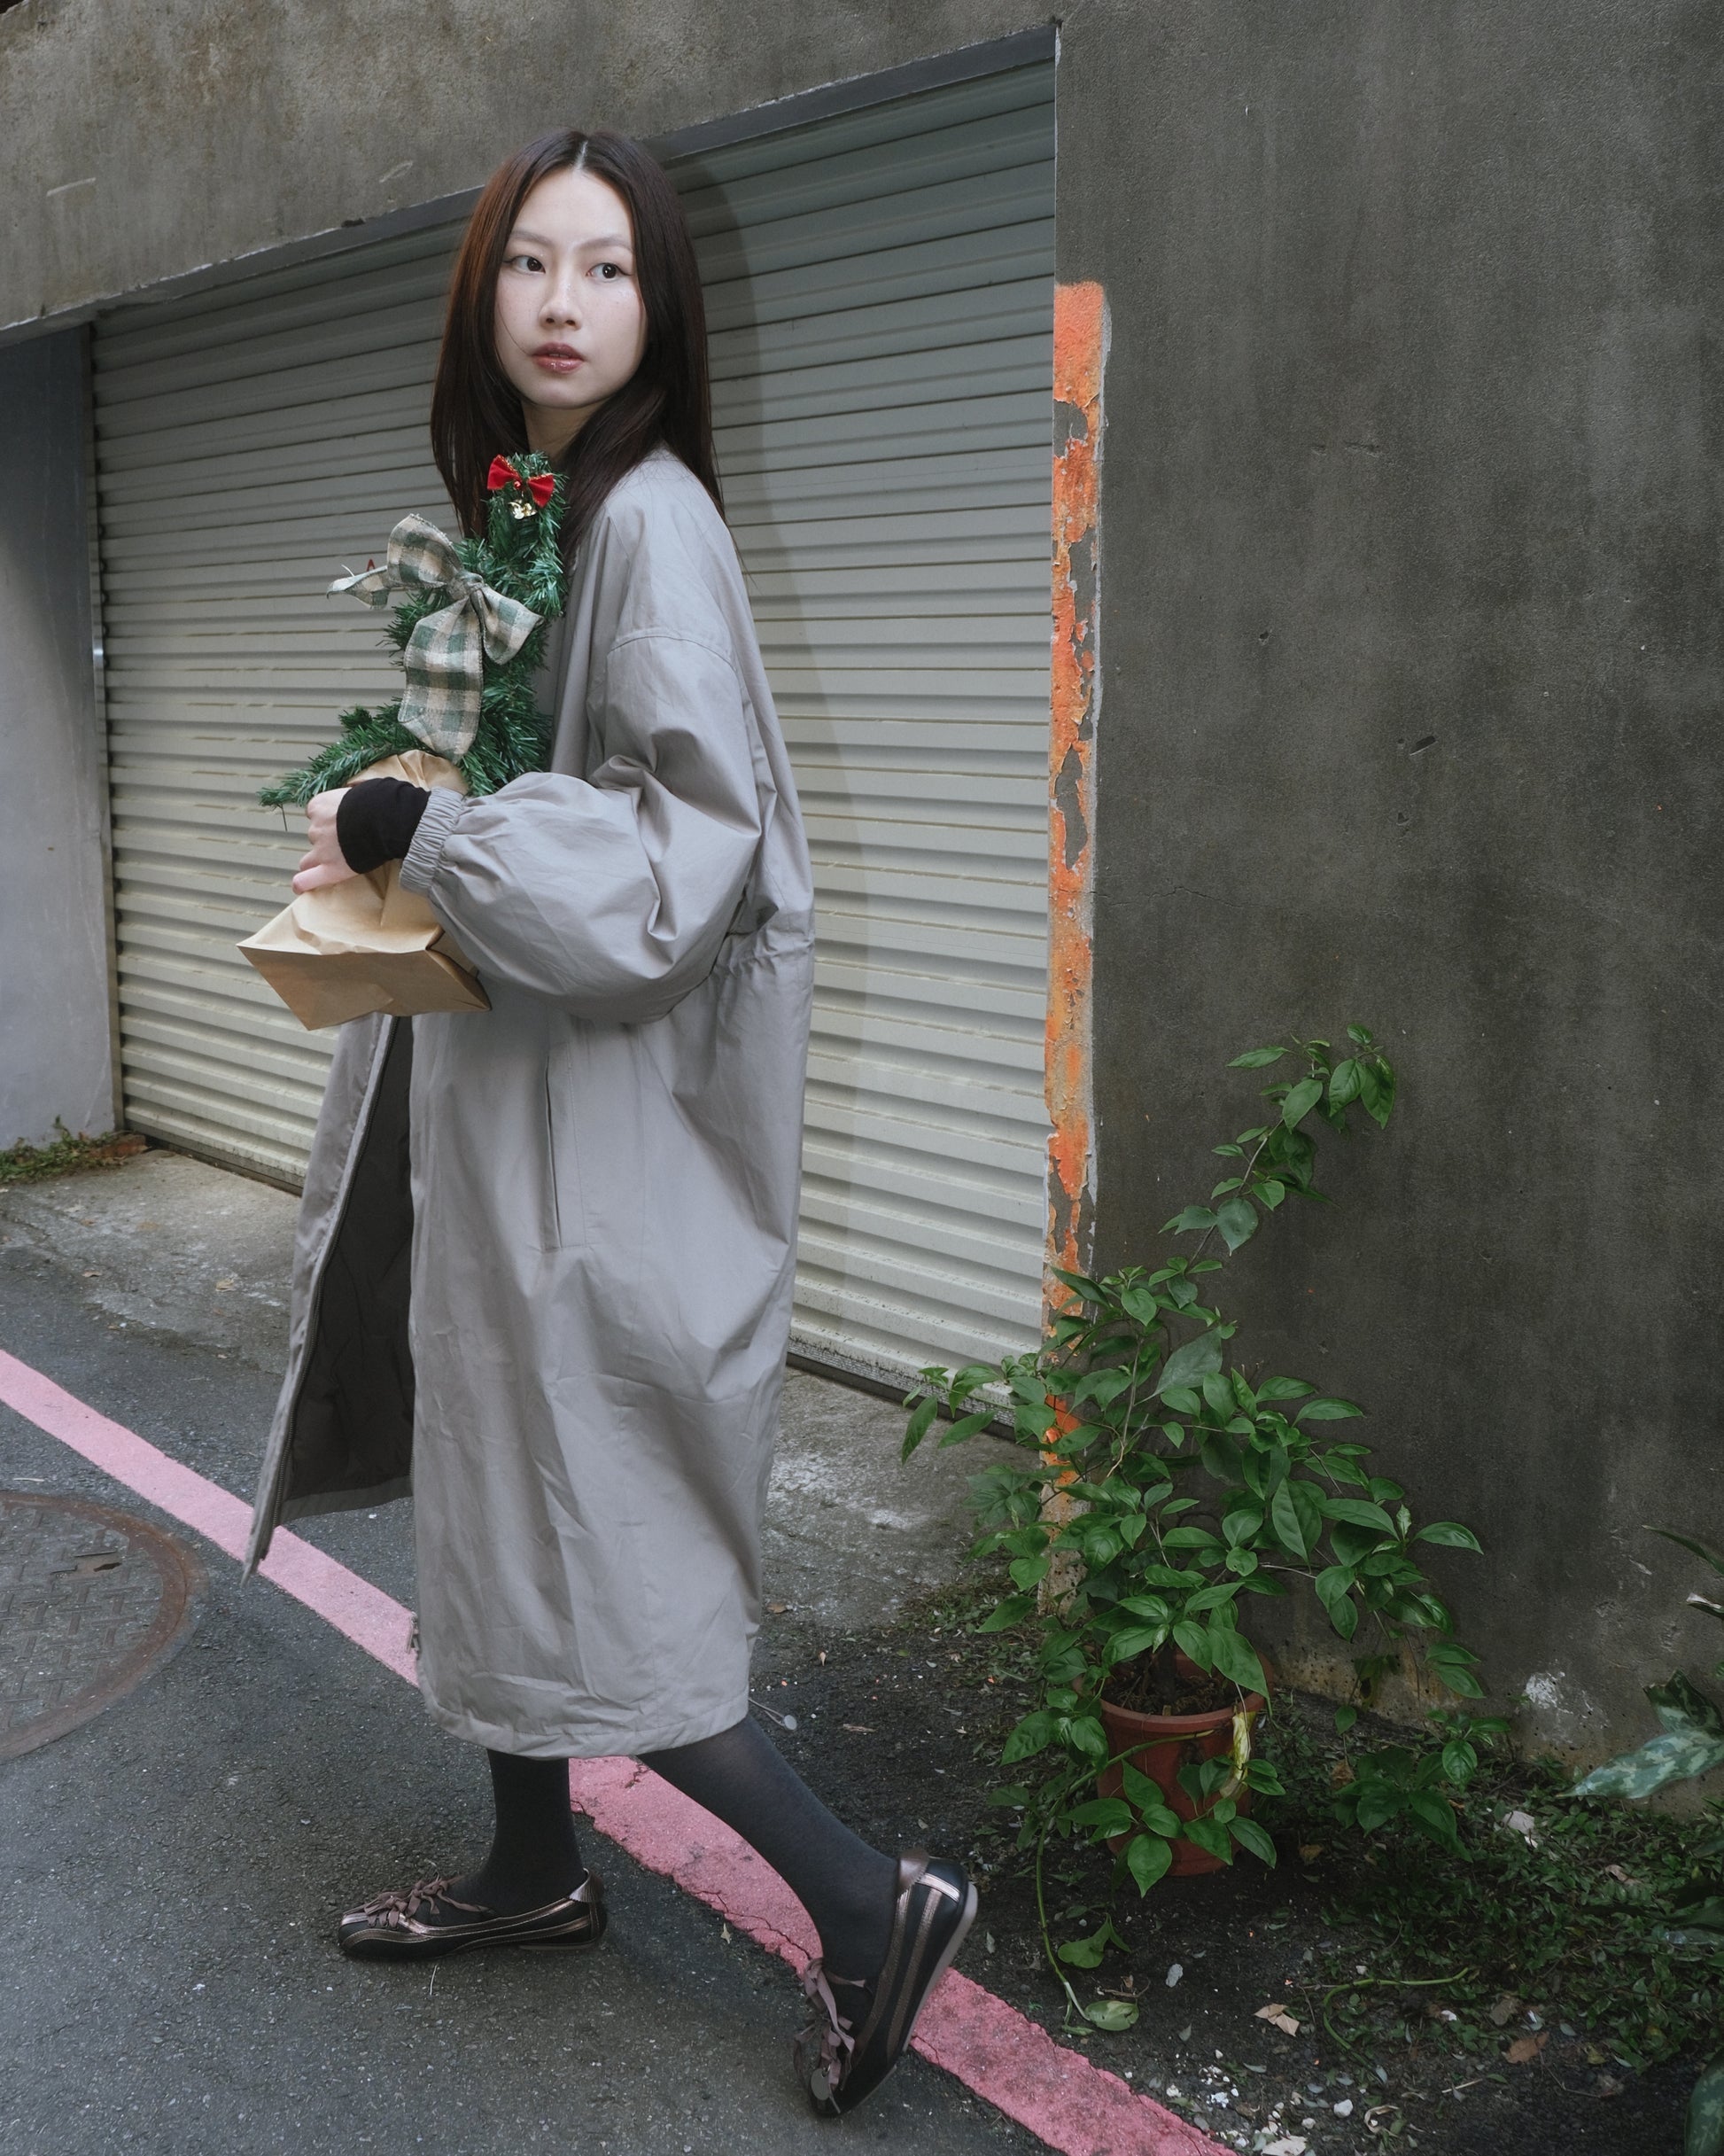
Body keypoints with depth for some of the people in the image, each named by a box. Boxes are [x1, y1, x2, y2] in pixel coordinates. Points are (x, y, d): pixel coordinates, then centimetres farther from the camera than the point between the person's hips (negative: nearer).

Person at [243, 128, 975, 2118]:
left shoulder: (653, 520, -15)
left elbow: (695, 844, -23)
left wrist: (412, 830, -18)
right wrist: (392, 850, 5)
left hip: (600, 1116, -9)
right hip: (496, 1097, 9)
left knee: (571, 1557, -3)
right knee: (493, 1503, 18)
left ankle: (866, 1899, 10)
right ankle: (535, 1871, 36)